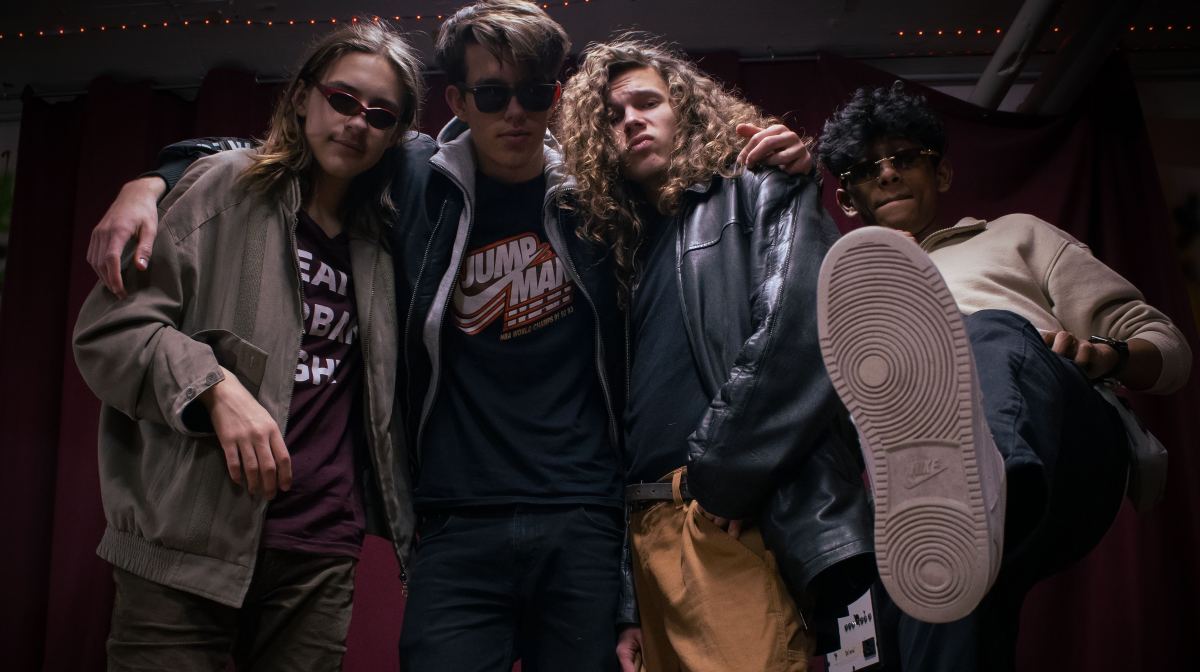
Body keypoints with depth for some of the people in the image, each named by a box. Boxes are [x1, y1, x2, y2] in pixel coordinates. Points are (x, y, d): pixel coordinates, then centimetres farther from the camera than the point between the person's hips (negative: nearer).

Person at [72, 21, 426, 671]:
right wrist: (216, 387, -19)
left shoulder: (377, 236, 15)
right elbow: (107, 328, -5)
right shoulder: (226, 187, 1)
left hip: (322, 558, 4)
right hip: (188, 544, -4)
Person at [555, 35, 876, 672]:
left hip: (738, 523, -6)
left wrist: (719, 478, -12)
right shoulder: (626, 241, 23)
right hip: (647, 533, 6)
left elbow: (799, 330, -13)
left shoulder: (756, 191, 6)